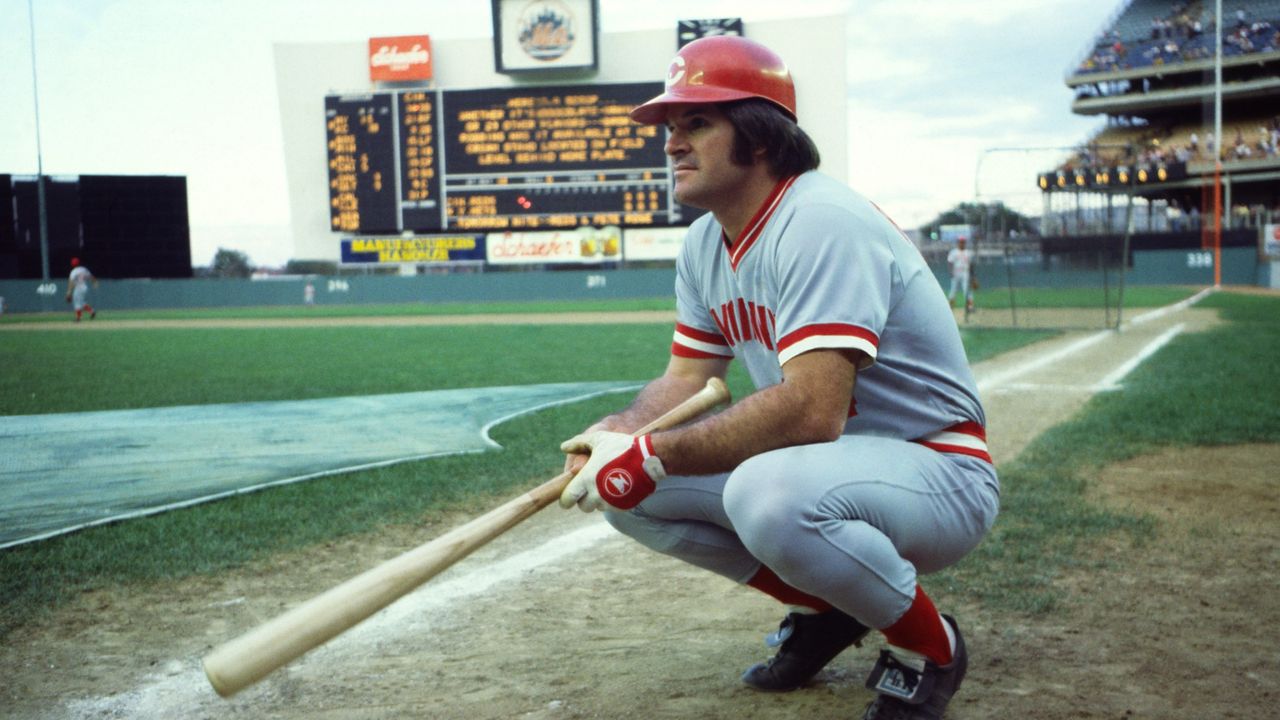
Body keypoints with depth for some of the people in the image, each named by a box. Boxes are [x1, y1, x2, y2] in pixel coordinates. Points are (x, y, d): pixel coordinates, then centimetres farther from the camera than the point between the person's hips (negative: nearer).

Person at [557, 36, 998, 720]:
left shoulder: (820, 223, -24)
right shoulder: (705, 245, 5)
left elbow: (811, 409, -35)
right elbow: (685, 379, 8)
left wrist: (653, 455, -31)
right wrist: (618, 431, -14)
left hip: (939, 474, -8)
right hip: (824, 459, 9)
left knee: (767, 493, -39)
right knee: (628, 484, -1)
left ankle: (929, 644, -8)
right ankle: (823, 607, 13)